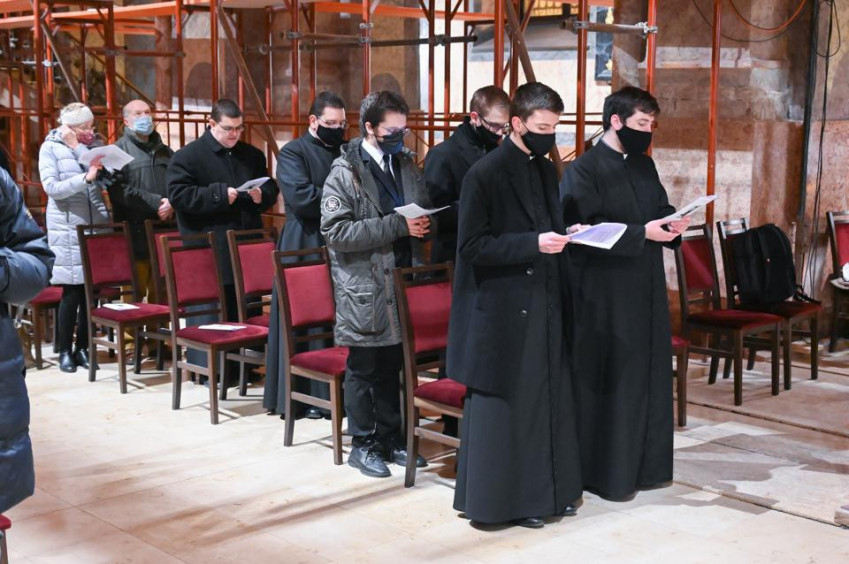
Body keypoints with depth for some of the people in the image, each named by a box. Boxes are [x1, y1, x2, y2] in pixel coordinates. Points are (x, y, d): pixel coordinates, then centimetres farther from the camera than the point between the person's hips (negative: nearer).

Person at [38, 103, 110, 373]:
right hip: (67, 229, -4)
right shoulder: (50, 148, 0)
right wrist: (85, 178, -23)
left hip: (96, 225, 4)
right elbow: (51, 187, -11)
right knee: (73, 290, -4)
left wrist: (77, 147, -9)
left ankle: (83, 347, 15)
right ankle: (65, 351, 7)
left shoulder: (93, 143, 10)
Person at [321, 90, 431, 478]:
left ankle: (390, 438, 26)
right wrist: (396, 225, -22)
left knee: (393, 365, 13)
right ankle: (363, 444, 17)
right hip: (364, 289, -5)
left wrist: (421, 224, -3)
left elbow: (423, 211, 22)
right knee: (364, 368, 5)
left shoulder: (406, 164, 9)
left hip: (402, 280, 6)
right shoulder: (345, 171, -10)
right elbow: (336, 231, -18)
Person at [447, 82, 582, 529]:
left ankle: (547, 491, 25)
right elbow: (471, 246, -16)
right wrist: (533, 243, -23)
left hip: (544, 307, 8)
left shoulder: (547, 170, 11)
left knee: (549, 400, 13)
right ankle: (503, 499, 15)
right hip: (502, 311, -7)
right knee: (504, 407, 2)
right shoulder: (485, 174, -12)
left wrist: (565, 236, -1)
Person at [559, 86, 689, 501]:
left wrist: (671, 224, -6)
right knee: (609, 384, -1)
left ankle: (645, 464, 25)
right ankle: (606, 472, 11)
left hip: (646, 288, 8)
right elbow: (584, 230, -19)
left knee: (649, 376, 12)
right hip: (604, 294, -7)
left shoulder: (644, 165, 12)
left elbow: (660, 208, 18)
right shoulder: (584, 169, -11)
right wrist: (642, 233, -25)